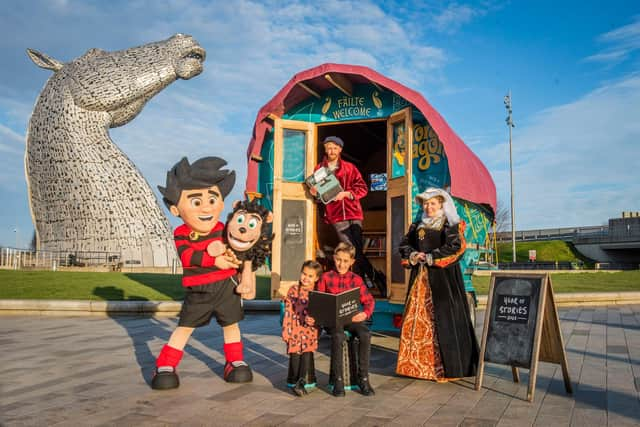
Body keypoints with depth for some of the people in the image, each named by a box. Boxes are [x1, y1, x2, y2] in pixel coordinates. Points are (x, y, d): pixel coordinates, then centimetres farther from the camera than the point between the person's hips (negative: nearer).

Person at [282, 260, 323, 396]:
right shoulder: (293, 290, 3)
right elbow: (288, 311, 2)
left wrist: (314, 320, -19)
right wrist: (286, 330, -3)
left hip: (311, 327, -1)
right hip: (296, 327, 1)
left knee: (307, 352, -13)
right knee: (294, 353, -3)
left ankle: (302, 382, -10)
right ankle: (294, 381, 10)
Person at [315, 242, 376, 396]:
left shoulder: (356, 279, 9)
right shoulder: (326, 278, 6)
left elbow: (369, 300, 5)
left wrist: (365, 313, -16)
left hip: (351, 318, 2)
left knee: (365, 334, -28)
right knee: (338, 335, -34)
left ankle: (363, 378, -14)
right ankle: (338, 380, -20)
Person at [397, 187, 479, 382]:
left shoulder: (451, 225, -2)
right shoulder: (417, 225, 15)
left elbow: (455, 247, -15)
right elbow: (404, 244, 15)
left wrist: (430, 258, -14)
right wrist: (413, 255, -5)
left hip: (443, 278, -6)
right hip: (420, 278, 6)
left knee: (442, 319, -6)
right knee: (417, 319, 6)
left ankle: (446, 367, 2)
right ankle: (416, 363, 17)